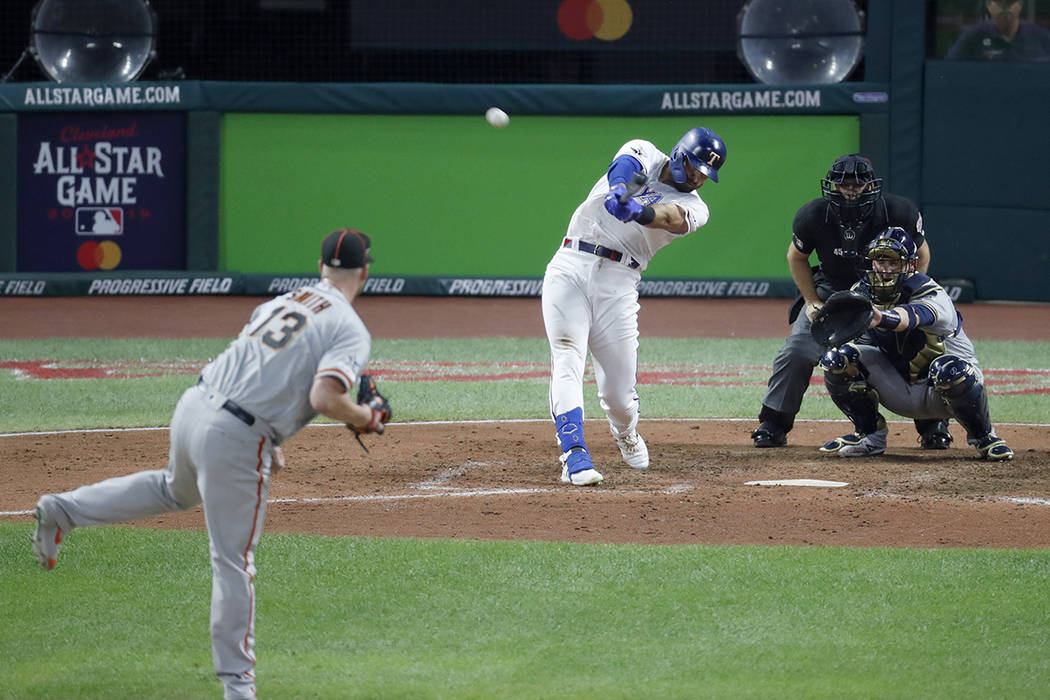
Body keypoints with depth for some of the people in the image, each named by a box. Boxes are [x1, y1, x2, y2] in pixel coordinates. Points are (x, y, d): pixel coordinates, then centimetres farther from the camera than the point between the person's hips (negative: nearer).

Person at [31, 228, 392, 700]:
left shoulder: (280, 302, 16)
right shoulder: (350, 330, -8)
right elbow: (325, 398, -22)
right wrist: (366, 418, -2)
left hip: (193, 407, 7)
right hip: (236, 440, -7)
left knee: (176, 489, 38)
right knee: (233, 561, 1)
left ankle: (63, 510, 34)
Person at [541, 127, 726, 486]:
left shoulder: (693, 207, 8)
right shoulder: (644, 154, 12)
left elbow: (671, 217, -17)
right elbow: (625, 165, -13)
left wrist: (639, 211, -41)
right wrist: (619, 190, -38)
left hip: (618, 284, 0)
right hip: (570, 267, 0)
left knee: (618, 392, -1)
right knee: (568, 359, -17)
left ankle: (626, 433, 34)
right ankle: (574, 455, -24)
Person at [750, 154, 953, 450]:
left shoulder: (899, 212, -26)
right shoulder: (813, 215, -23)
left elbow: (920, 256, -8)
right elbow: (797, 256, -2)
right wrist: (812, 302, -8)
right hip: (830, 289, 1)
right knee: (797, 353, -11)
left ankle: (933, 425, 8)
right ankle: (772, 425, 5)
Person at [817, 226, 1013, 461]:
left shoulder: (932, 295, -27)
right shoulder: (861, 294, -5)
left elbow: (914, 316, -52)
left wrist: (881, 318, -73)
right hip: (899, 392, 5)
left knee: (950, 368, -40)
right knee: (837, 358, -15)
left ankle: (983, 437, -11)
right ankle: (869, 435, 5)